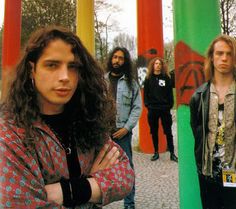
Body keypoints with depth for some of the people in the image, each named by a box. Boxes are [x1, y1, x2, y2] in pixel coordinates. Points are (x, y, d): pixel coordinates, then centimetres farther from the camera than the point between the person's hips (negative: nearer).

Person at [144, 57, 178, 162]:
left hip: (165, 109, -1)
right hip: (152, 109, 1)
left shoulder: (166, 78, 4)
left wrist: (170, 105, -5)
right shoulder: (148, 78, 6)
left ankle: (172, 153, 10)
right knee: (154, 132, 9)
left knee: (168, 132, 3)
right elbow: (145, 93, 5)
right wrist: (147, 104, -6)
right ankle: (156, 152, 19)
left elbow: (170, 93, 3)